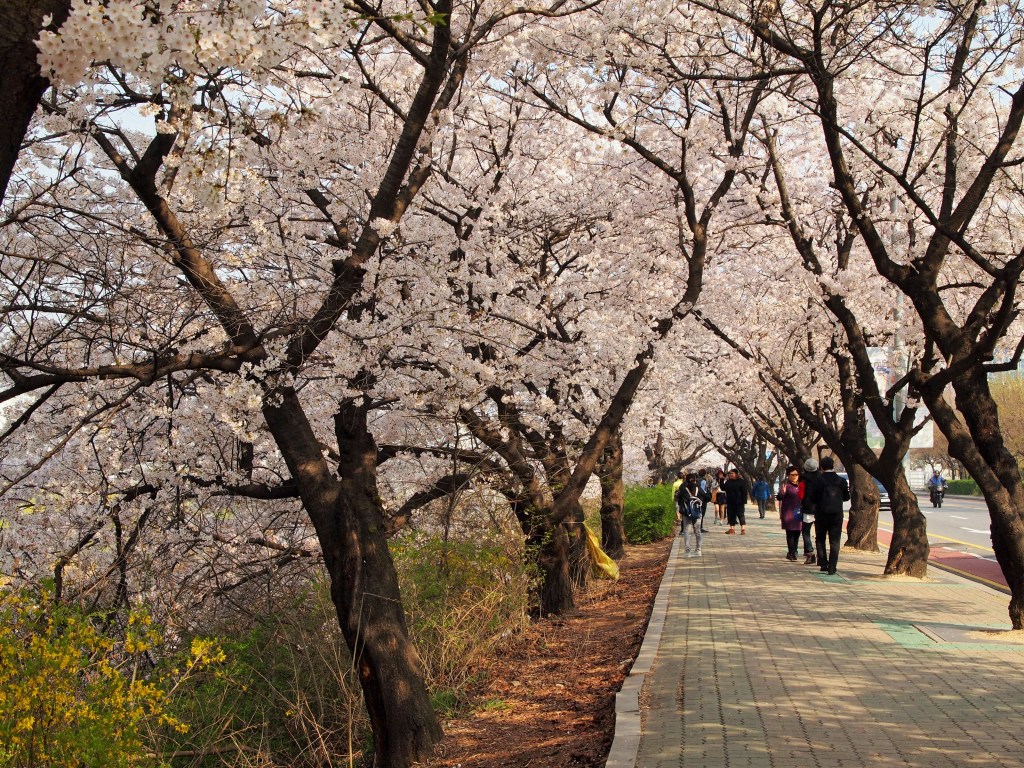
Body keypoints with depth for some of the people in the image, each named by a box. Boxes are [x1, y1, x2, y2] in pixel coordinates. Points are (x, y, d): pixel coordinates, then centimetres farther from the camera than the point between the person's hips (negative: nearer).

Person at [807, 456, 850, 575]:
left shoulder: (818, 481, -10)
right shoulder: (841, 481, -3)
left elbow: (812, 499, -9)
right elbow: (846, 497, 7)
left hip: (821, 515, -1)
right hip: (837, 516, 1)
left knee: (820, 540, 16)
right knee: (834, 542, 4)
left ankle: (823, 564, 9)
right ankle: (832, 568, -2)